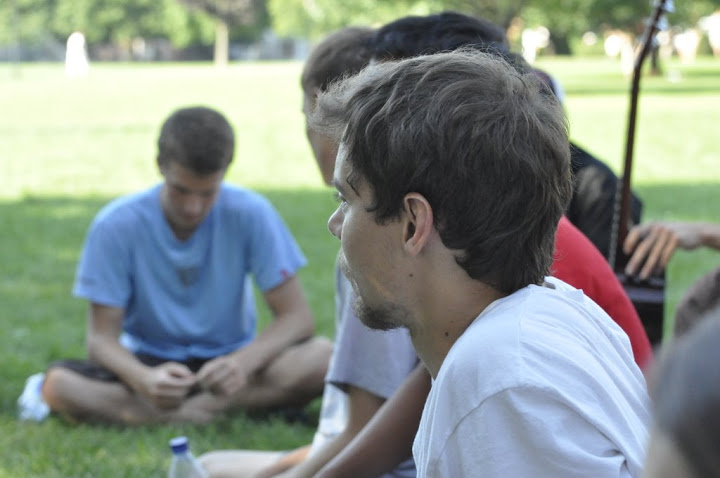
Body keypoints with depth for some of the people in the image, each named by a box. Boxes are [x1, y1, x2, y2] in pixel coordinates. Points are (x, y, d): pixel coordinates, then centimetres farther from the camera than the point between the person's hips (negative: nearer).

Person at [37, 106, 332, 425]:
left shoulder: (250, 214, -12)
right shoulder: (116, 225, -13)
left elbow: (296, 316, -12)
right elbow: (102, 336, -12)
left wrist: (243, 363, -33)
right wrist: (144, 379, -35)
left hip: (229, 360, 1)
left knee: (322, 357, -28)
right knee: (58, 384, -29)